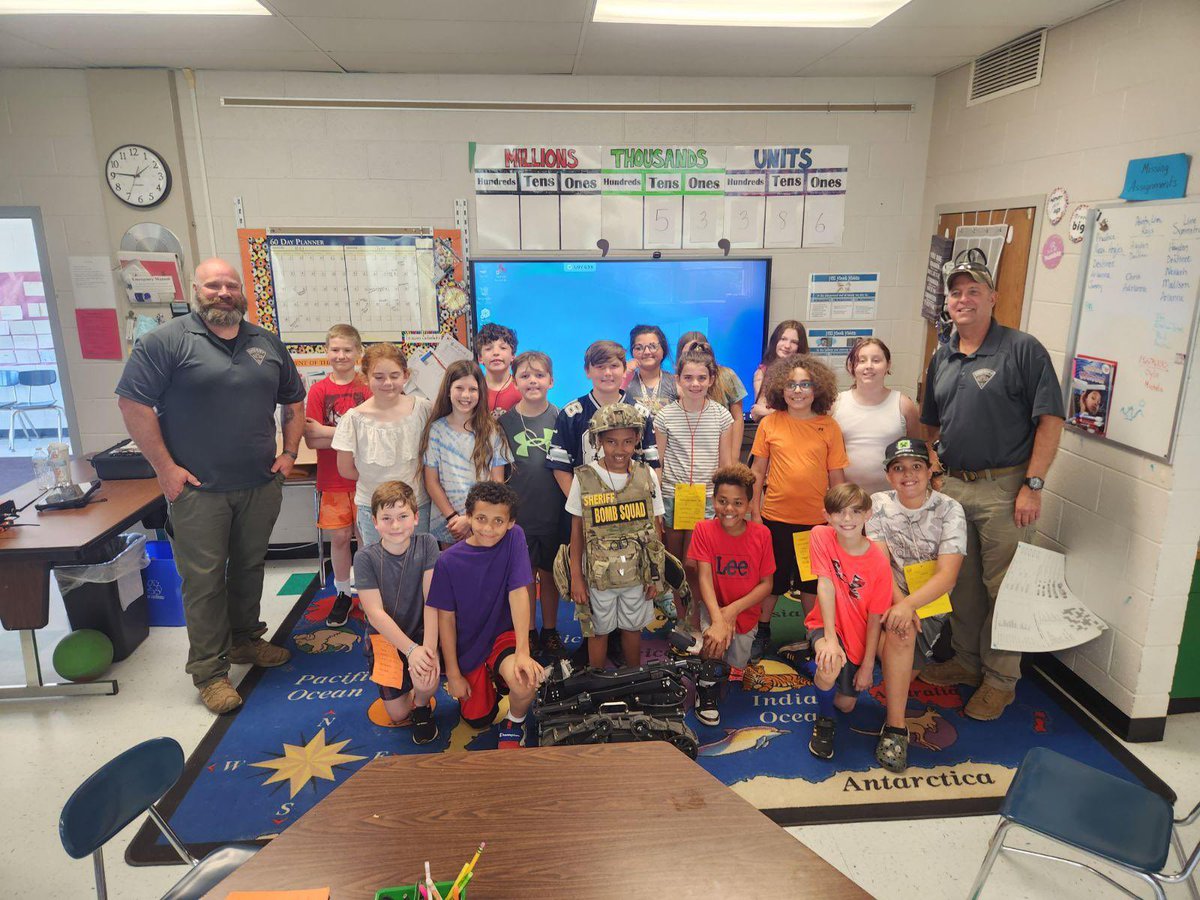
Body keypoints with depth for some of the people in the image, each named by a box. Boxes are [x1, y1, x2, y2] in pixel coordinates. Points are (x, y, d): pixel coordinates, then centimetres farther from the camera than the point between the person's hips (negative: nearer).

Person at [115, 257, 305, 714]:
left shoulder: (267, 343, 10)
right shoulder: (166, 341, -6)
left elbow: (293, 400, 18)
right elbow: (132, 402, -9)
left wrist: (289, 452, 7)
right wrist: (165, 468, -12)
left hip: (261, 486, 5)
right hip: (199, 489, -4)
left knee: (250, 567, 16)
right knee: (204, 580, 1)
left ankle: (245, 639, 35)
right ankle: (210, 671, 13)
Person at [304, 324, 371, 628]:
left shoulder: (369, 387, -3)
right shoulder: (319, 390, -2)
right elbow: (311, 440, -9)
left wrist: (328, 432, -15)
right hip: (332, 478, 1)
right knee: (339, 537, 9)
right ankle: (343, 594, 26)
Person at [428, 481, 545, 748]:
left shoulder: (514, 538, -15)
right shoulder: (448, 561, -15)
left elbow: (518, 593, -21)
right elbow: (446, 618, -8)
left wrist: (522, 652, -29)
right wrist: (453, 674, -7)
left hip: (504, 635, -1)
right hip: (467, 647, 2)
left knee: (524, 680, -31)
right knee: (477, 719, 8)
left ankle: (514, 723, 3)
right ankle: (488, 683, 40)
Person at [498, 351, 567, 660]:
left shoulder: (560, 418, -2)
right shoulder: (505, 421, -3)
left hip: (553, 512, 1)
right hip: (518, 513, 0)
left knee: (549, 574, 13)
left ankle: (550, 632, 29)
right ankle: (529, 634, 26)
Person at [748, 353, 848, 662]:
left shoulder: (829, 427, -3)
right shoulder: (769, 424, -3)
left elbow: (836, 477, 2)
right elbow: (757, 471, 2)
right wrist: (754, 512, 0)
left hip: (816, 519, 0)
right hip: (775, 517, 0)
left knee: (811, 581, 15)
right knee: (771, 579, 13)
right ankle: (762, 633, 31)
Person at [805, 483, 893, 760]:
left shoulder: (878, 560, -17)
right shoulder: (821, 536, -17)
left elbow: (875, 616, -12)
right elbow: (825, 584, -23)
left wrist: (868, 665, -9)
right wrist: (830, 637, -31)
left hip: (858, 635, 2)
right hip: (826, 624, -2)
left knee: (846, 704, 6)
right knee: (830, 667, -34)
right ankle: (824, 721, -2)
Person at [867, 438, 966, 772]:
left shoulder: (949, 510, -5)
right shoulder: (878, 505, 1)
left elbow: (946, 576, -16)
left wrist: (909, 605, -32)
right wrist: (899, 603, -27)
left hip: (930, 605, 0)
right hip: (890, 599, 0)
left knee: (902, 630, -30)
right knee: (900, 629, -32)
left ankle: (893, 726, -11)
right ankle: (896, 727, -24)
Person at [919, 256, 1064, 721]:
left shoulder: (1023, 349, -7)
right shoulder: (942, 357, 12)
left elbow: (1050, 420, -11)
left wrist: (1032, 484, -16)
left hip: (1003, 489, -6)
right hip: (951, 486, 6)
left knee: (1003, 588, 4)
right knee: (961, 582, 15)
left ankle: (1000, 679, 19)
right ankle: (966, 660, 33)